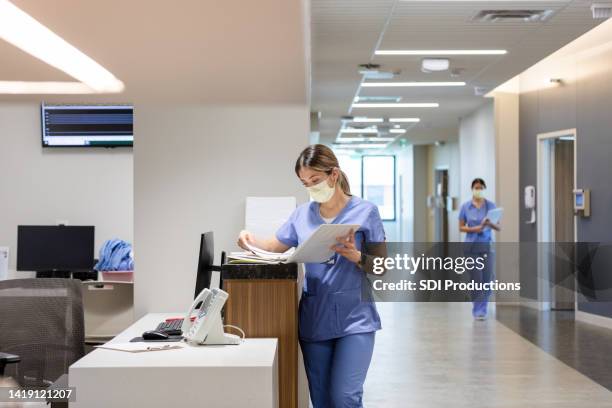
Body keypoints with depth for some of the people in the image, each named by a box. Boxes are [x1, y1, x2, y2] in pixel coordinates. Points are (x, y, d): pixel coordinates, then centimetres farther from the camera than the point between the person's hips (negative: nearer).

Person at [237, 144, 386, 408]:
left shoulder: (365, 212, -3)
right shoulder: (302, 214, 8)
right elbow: (276, 246, 20)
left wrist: (356, 256, -22)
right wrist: (251, 239, 0)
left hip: (354, 319, -4)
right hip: (314, 319, 4)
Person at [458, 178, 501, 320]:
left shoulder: (491, 205, 2)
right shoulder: (465, 206, 1)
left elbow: (499, 227, 3)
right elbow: (461, 227, 4)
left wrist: (490, 224, -18)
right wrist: (474, 229, -13)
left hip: (487, 245, 1)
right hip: (472, 246, -1)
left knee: (488, 277, -4)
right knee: (476, 279, -2)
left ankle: (482, 307, 19)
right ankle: (477, 310, 10)